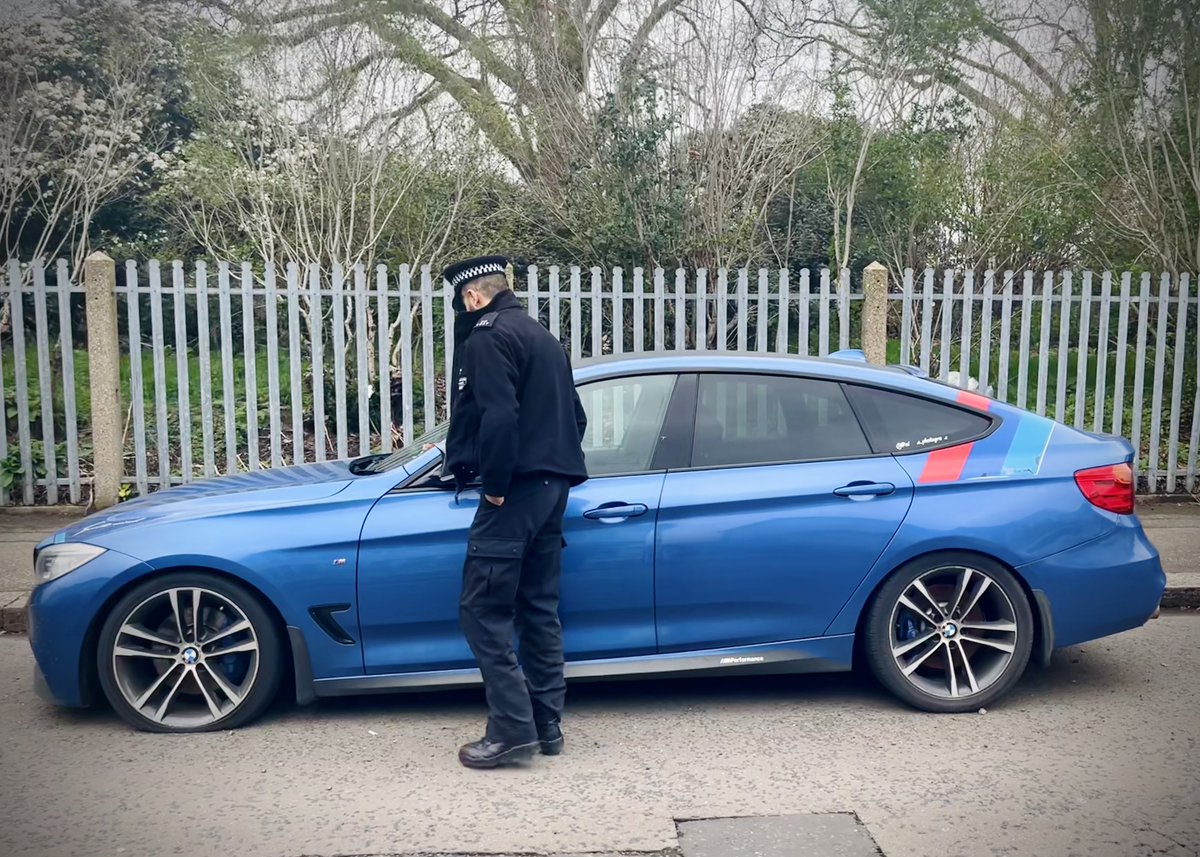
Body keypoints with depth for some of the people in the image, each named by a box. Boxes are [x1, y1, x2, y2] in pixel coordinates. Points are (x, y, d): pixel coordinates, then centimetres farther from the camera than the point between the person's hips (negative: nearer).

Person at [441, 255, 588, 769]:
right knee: (539, 608, 13)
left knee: (483, 610, -5)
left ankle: (512, 728, -6)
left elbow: (497, 416, -21)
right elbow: (574, 416, 22)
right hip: (554, 486, 10)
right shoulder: (542, 337, 22)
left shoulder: (488, 336, -7)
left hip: (515, 492, -9)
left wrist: (494, 486, -15)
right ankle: (547, 726, 18)